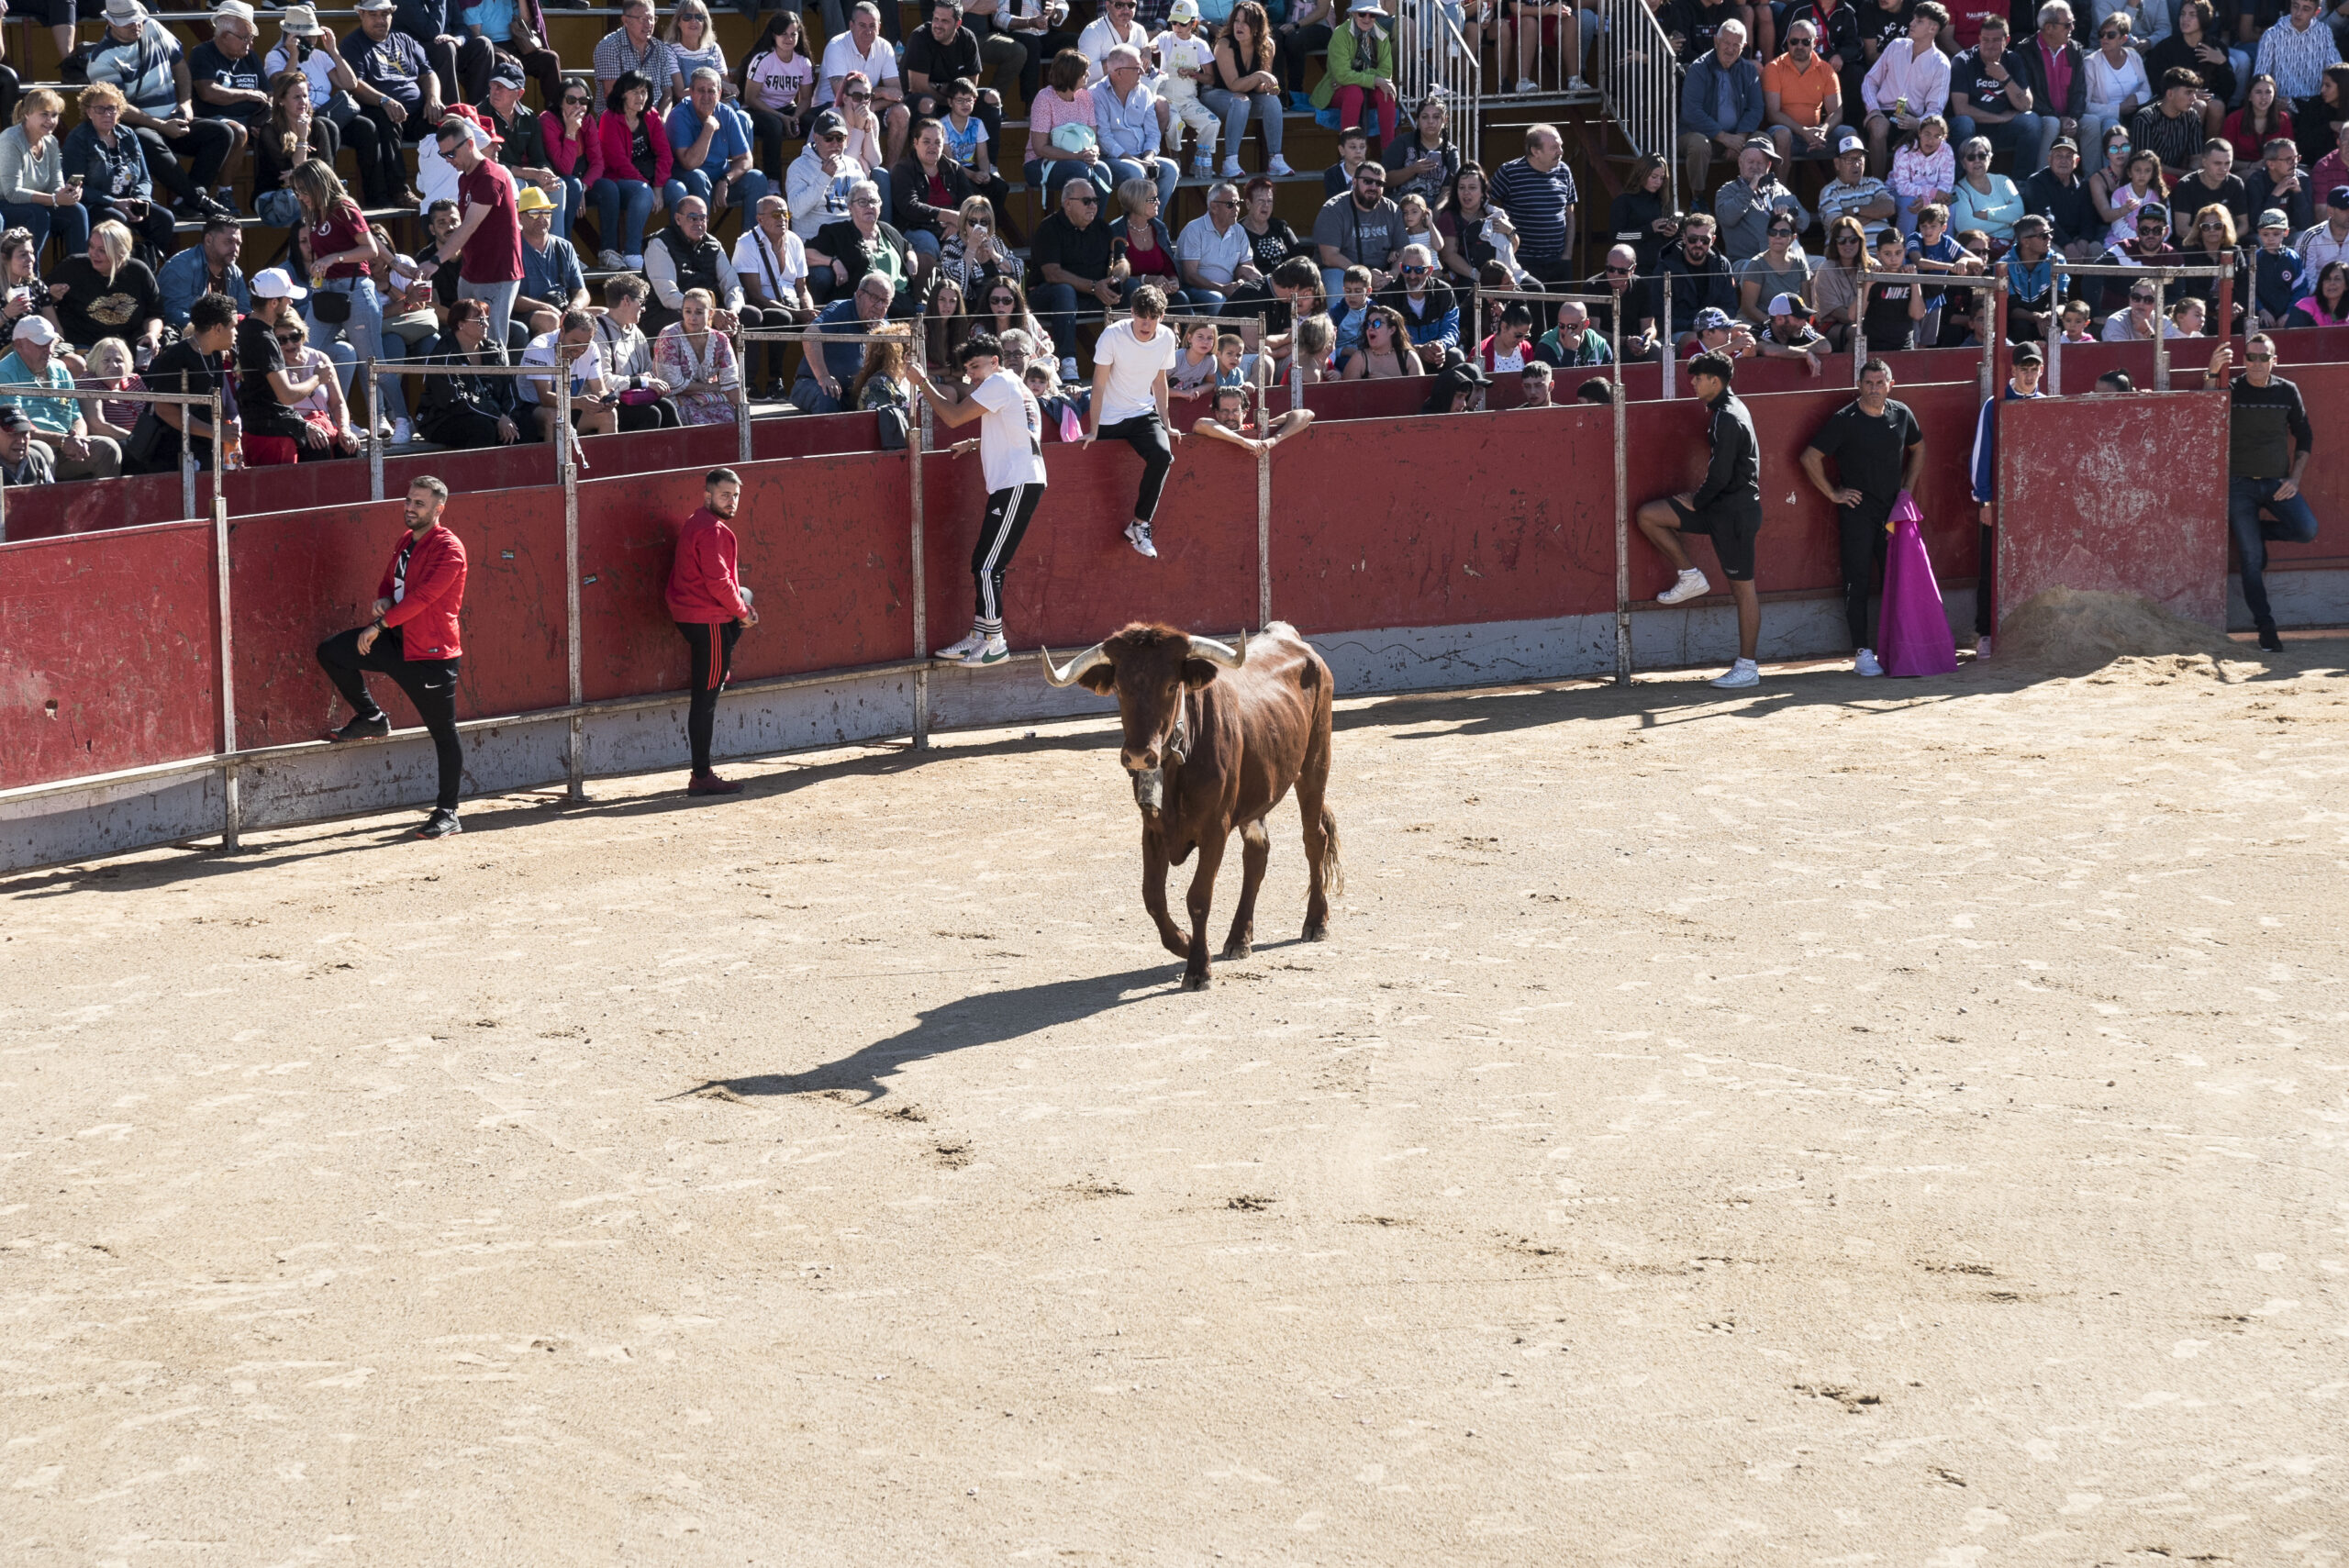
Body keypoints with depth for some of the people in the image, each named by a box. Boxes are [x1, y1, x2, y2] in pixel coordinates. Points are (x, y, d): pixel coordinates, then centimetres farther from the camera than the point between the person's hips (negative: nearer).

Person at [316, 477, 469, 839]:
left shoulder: (448, 548, -14)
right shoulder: (405, 543, 13)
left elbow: (423, 595, -23)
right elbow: (390, 581, 23)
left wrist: (381, 624, -22)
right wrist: (382, 600, -2)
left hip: (432, 652, -8)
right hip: (397, 641, 8)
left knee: (444, 734, -3)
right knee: (331, 652, 0)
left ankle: (447, 814, 2)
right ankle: (371, 719, 14)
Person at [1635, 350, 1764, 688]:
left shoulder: (1728, 419, -19)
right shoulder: (1722, 411, 12)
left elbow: (1721, 475, -23)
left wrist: (1696, 501, -8)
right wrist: (1699, 496, 12)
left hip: (1735, 511, -10)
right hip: (1721, 506, 10)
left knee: (1742, 587, -3)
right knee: (1648, 515, 4)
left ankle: (1747, 667, 2)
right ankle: (1690, 577, 12)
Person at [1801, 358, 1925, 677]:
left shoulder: (1901, 414, 5)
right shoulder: (1844, 420, -10)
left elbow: (1917, 448, 23)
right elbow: (1810, 457, -9)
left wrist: (1908, 489, 14)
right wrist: (1832, 493, -7)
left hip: (1892, 508, 4)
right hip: (1857, 511, -4)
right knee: (1858, 583, -3)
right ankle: (1862, 654, 0)